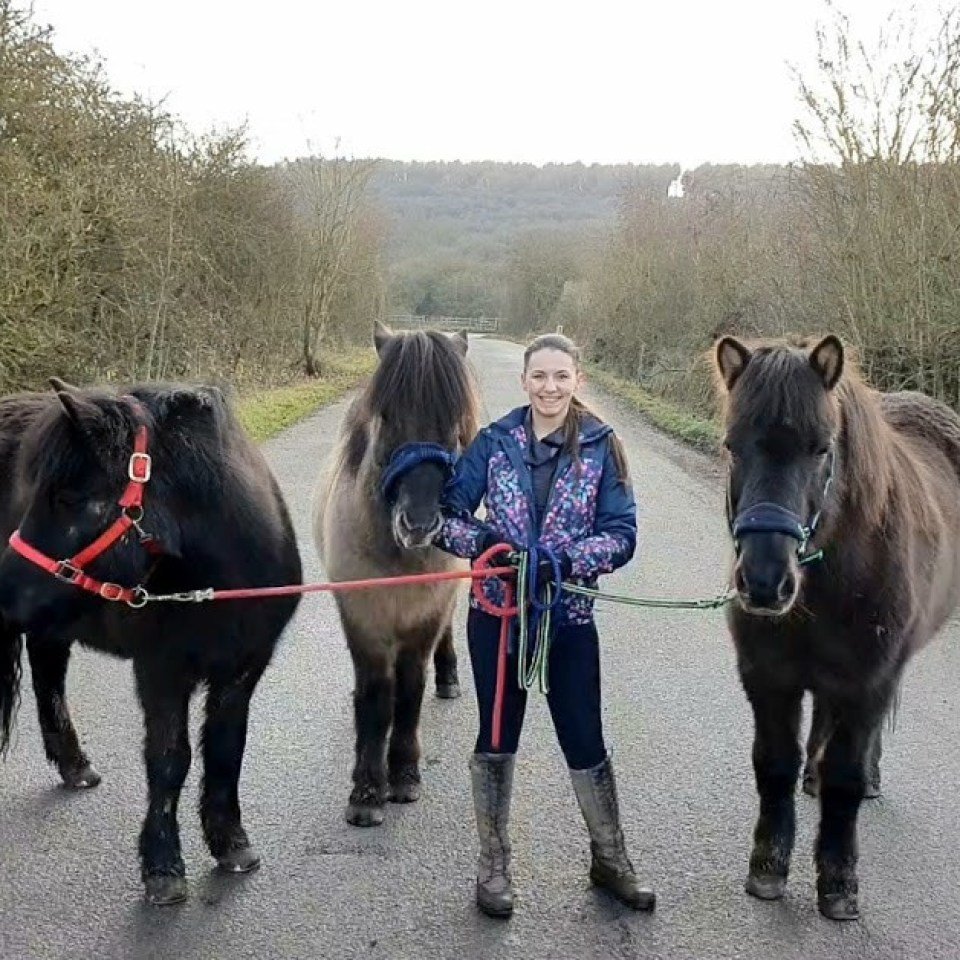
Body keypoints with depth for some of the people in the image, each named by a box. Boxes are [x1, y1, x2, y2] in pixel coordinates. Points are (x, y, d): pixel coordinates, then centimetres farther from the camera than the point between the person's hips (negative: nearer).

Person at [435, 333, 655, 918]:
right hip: (497, 612, 1)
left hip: (569, 617, -1)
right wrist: (481, 542, -22)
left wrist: (566, 562, -24)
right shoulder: (495, 442, -2)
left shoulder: (601, 447, -5)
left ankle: (610, 859, 30)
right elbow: (447, 514, -2)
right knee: (497, 739, 12)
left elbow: (622, 534, -8)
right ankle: (494, 865, 28)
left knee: (586, 742, 9)